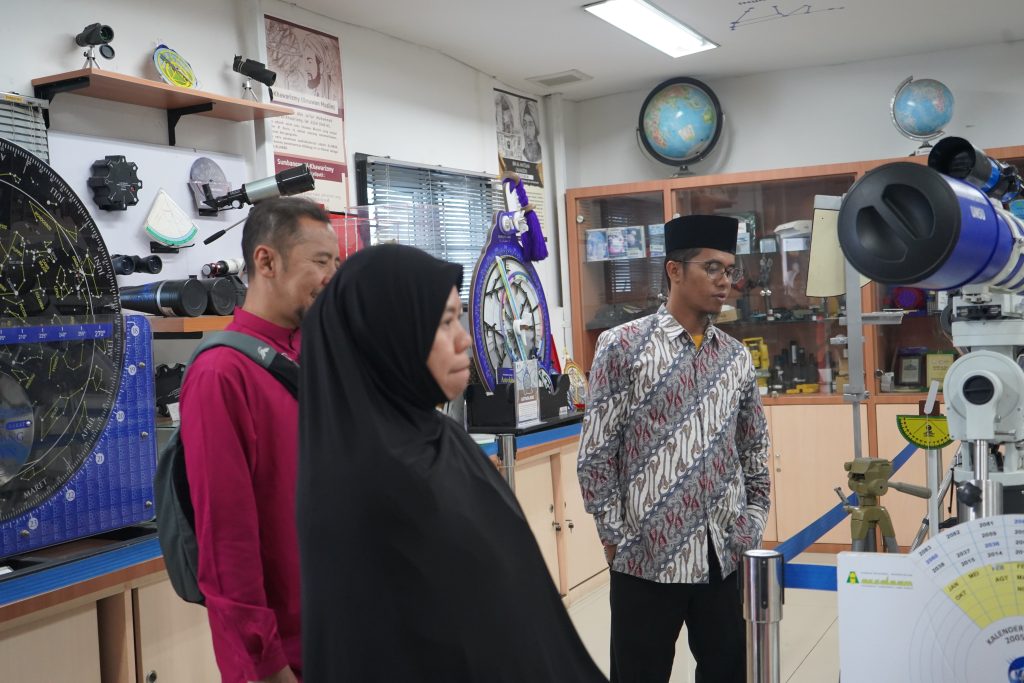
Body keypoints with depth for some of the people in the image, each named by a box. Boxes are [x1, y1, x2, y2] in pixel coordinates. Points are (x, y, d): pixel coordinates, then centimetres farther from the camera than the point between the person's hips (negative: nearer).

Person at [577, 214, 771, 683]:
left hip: (723, 554, 5)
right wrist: (617, 537, -7)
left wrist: (751, 527, 9)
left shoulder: (736, 357, 8)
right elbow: (595, 454, -7)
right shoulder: (623, 346, -7)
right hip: (648, 555, -4)